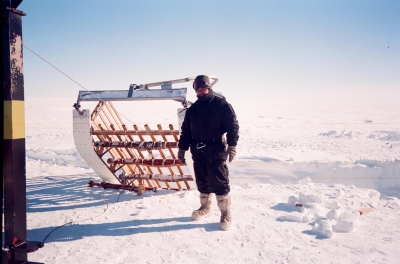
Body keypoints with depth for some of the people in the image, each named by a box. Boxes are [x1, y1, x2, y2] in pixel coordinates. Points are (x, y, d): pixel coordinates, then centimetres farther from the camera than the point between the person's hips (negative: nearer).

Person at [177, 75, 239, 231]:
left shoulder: (221, 104, -4)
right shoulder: (193, 108, 14)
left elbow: (232, 125, -9)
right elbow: (186, 129, 17)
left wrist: (232, 144, -19)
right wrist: (182, 148, 13)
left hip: (216, 149, -5)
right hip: (198, 150, 6)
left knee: (219, 183, -5)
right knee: (202, 182, 14)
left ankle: (226, 214, 5)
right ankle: (205, 208, 29)